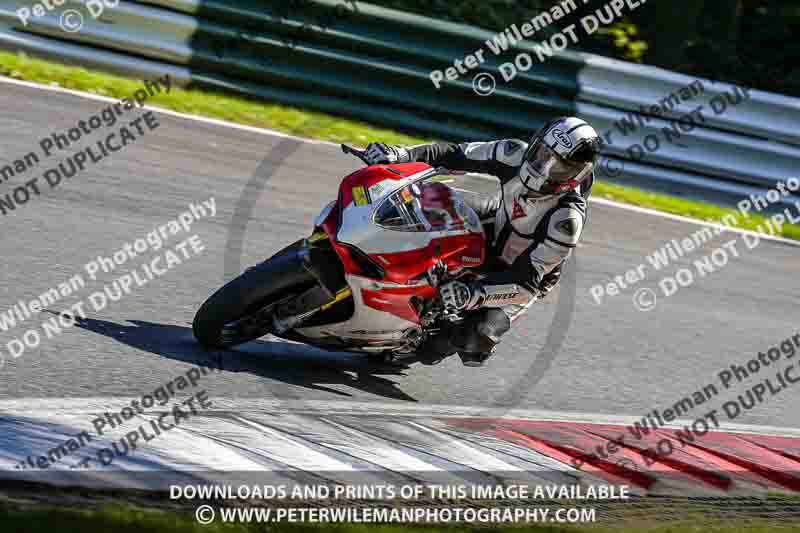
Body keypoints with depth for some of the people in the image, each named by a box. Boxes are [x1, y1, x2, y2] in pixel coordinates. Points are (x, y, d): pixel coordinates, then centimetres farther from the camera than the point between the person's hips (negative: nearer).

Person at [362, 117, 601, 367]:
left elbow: (527, 283, -38)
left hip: (519, 275, -5)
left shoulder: (567, 219, -38)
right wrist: (400, 154, -29)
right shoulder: (518, 155, -25)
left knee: (478, 336, -25)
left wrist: (472, 294, -52)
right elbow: (457, 154, -14)